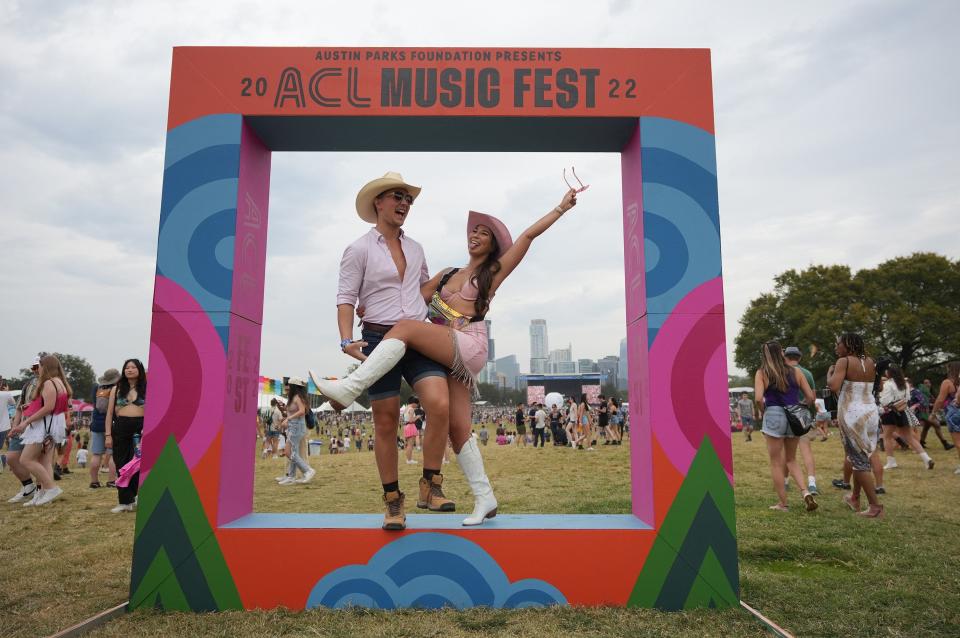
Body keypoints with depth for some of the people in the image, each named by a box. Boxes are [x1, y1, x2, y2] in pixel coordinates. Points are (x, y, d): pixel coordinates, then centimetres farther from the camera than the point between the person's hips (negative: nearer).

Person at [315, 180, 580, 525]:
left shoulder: (494, 272, 11)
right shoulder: (447, 274, 26)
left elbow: (529, 234, 7)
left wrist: (562, 206, 7)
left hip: (469, 347, -6)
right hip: (447, 355, 6)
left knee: (406, 327, -27)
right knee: (457, 429, 0)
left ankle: (348, 389, -35)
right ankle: (485, 498, 8)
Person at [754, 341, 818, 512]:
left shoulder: (761, 373, -4)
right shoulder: (795, 372, 5)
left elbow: (758, 398, -16)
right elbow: (811, 397, 5)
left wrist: (763, 412, 2)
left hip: (774, 416, -4)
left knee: (776, 463, 8)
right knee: (791, 460, 21)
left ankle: (782, 503, 13)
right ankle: (806, 492, 2)